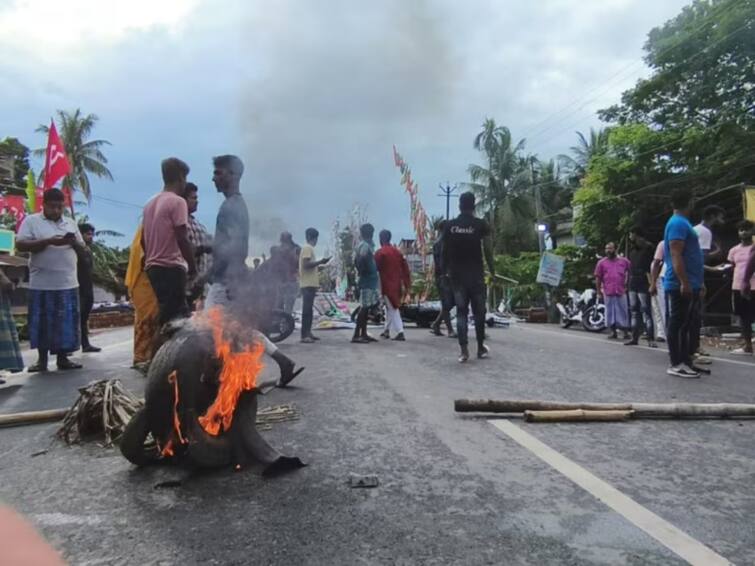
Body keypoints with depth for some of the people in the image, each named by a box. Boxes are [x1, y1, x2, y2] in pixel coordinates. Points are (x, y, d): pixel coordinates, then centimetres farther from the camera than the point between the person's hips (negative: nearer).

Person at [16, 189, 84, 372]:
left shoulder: (70, 223, 13)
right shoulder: (31, 221, 1)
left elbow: (82, 248, 15)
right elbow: (20, 245, -9)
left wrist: (74, 242, -7)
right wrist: (48, 241, -19)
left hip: (68, 283, 3)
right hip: (42, 283, -3)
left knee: (67, 322, 4)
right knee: (42, 321, 3)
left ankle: (62, 358, 13)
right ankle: (42, 359, 14)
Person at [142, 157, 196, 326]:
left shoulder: (150, 203, 16)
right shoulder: (177, 201, -9)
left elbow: (144, 238, 16)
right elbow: (182, 239, -15)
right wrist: (193, 266, -8)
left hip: (153, 267, 8)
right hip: (172, 267, -8)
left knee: (165, 314, 13)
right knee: (176, 317, -8)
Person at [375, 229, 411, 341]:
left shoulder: (380, 253, -10)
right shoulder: (397, 252, 9)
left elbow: (375, 269, -8)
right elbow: (405, 269, 7)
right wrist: (407, 285, 9)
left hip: (387, 285, -6)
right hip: (397, 284, 6)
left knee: (392, 309, -6)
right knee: (390, 307, 19)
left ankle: (400, 333, -14)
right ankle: (387, 330, 29)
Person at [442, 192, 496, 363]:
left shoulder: (450, 226, 4)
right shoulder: (481, 225, -4)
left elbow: (445, 252, 6)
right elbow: (488, 251, -5)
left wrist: (448, 270, 18)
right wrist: (492, 271, 5)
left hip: (457, 274, 2)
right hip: (476, 274, -2)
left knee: (461, 312, 5)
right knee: (479, 311, 10)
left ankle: (464, 350, -3)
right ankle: (481, 348, 19)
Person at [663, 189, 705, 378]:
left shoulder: (682, 223, 19)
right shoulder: (678, 223, -13)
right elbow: (676, 255, -21)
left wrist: (696, 282, 27)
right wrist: (684, 282, -26)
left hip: (689, 285, 10)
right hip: (681, 286, -10)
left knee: (686, 325, 12)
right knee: (678, 324, -6)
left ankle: (685, 361, 18)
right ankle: (676, 364, -1)